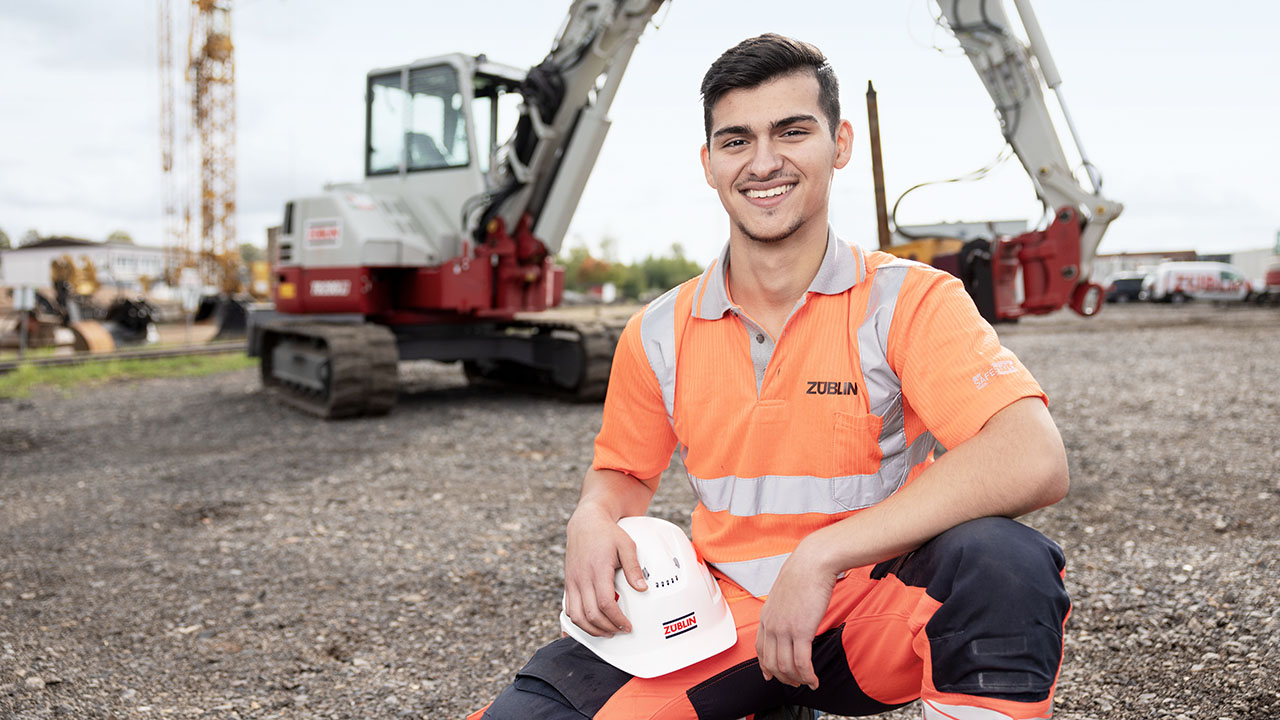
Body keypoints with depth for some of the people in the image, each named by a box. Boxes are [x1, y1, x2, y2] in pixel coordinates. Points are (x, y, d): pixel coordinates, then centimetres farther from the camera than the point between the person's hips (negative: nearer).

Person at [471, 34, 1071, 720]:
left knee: (1000, 559, -36)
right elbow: (624, 471, 18)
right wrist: (594, 518, -8)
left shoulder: (909, 302, -11)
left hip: (872, 610, -4)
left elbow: (1034, 461, -27)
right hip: (726, 614, 5)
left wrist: (823, 553, -31)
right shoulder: (658, 335, 1)